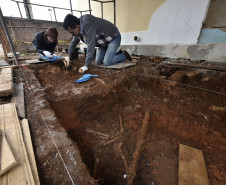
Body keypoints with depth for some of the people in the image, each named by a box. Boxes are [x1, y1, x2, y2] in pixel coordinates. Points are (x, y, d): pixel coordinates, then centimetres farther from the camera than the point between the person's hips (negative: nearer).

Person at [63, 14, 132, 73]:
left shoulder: (88, 25, -34)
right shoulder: (78, 29, -5)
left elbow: (90, 46, -38)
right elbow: (73, 42, 10)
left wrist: (86, 66, -35)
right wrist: (68, 56, 6)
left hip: (113, 37, -9)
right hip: (103, 42, 9)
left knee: (107, 62, -23)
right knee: (98, 61, 3)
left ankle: (124, 55, 3)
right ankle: (118, 54, 18)